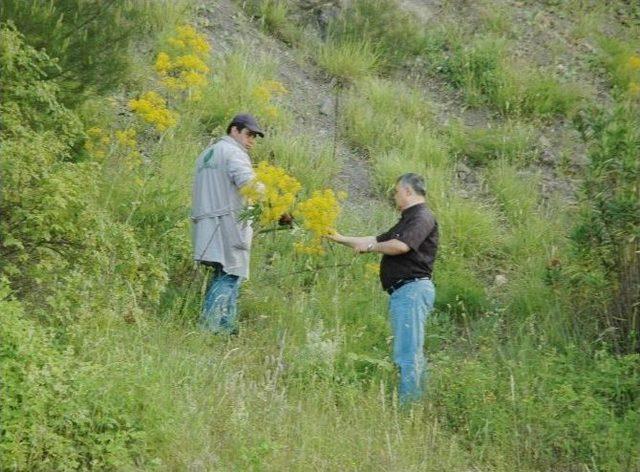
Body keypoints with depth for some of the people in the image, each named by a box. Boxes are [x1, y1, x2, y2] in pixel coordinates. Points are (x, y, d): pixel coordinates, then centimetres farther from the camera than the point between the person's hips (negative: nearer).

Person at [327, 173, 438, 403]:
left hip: (412, 288, -11)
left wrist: (369, 247, -7)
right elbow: (378, 240, 31)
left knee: (407, 353, -13)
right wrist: (342, 239, 30)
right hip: (401, 291, 11)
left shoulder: (422, 217, -8)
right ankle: (418, 400, 14)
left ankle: (407, 404, -15)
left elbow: (401, 246, -22)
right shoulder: (407, 220, 25)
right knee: (412, 352, 11)